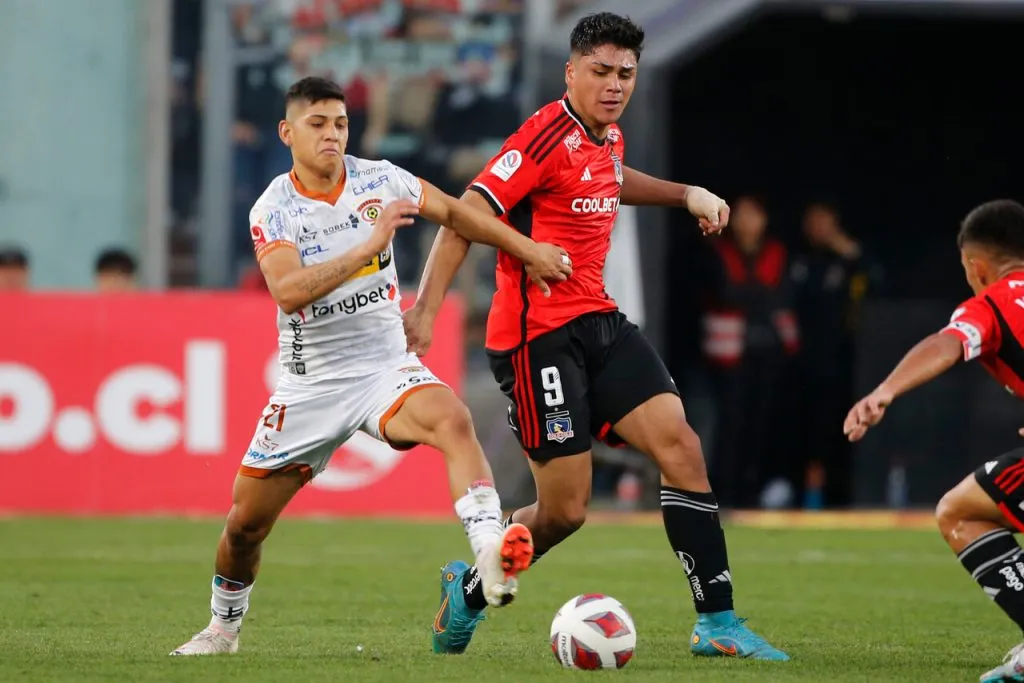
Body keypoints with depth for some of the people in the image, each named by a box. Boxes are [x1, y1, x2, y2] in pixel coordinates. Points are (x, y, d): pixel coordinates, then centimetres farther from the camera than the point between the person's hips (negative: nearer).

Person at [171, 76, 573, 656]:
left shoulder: (377, 180, -3)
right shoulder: (273, 210, -10)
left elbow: (452, 211, 14)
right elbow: (289, 291, -28)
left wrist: (529, 250, 13)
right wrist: (369, 246, -34)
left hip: (385, 366, 0)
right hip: (310, 384, 0)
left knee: (452, 418, -34)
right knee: (245, 522, 5)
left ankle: (491, 556, -49)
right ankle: (224, 627, 33)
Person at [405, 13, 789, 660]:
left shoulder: (609, 137, 12)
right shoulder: (547, 137, -14)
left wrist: (686, 193, 29)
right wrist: (427, 308, -23)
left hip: (599, 322, 8)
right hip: (539, 334, -8)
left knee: (681, 446, -8)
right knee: (564, 511, -7)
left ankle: (718, 623, -7)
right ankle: (470, 587, 21)